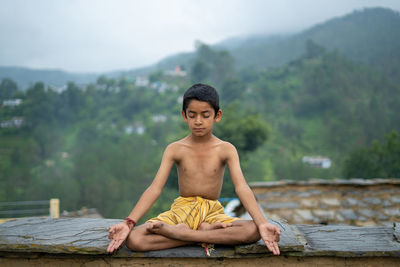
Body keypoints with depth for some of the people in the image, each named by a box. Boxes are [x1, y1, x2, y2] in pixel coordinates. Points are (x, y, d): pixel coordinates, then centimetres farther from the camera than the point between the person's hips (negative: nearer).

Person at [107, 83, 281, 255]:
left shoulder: (226, 150, -1)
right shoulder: (175, 149, 1)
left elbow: (241, 187, -12)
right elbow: (155, 188, -7)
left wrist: (262, 223, -29)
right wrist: (128, 223, -20)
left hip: (212, 213, 0)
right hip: (181, 211, 0)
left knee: (253, 231, -32)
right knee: (133, 240, -27)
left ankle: (177, 233, -25)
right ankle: (209, 231, -24)